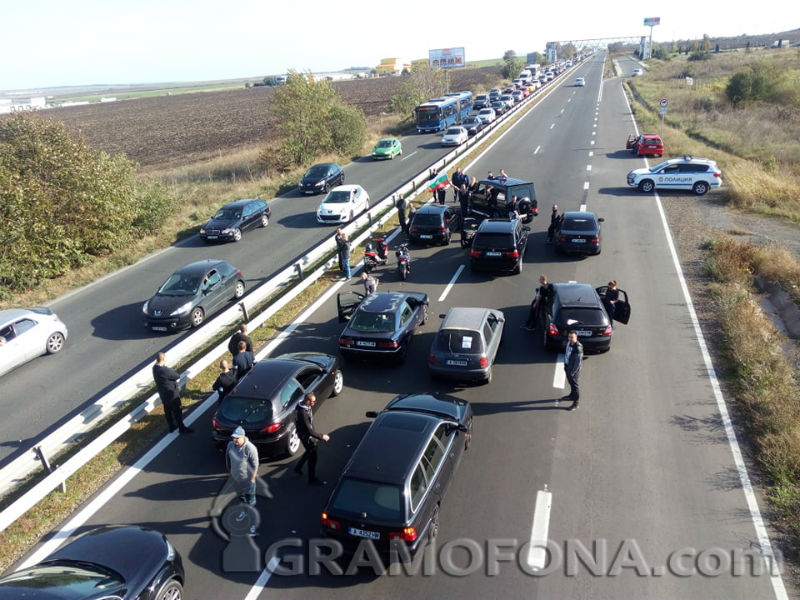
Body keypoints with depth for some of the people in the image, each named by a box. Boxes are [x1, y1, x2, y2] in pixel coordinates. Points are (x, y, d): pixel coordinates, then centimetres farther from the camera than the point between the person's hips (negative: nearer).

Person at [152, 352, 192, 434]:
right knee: (177, 411, 8)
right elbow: (177, 376, -19)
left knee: (168, 410, 22)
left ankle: (171, 426, 38)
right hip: (171, 393, -8)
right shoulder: (164, 370, -32)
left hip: (163, 394, 8)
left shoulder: (155, 368, -6)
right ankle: (181, 428, 22)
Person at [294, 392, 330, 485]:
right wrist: (322, 436, -26)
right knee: (313, 457, 6)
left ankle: (298, 467, 47)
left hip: (309, 433, 9)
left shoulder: (307, 407, -7)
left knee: (310, 452, 28)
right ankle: (312, 479, 25)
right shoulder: (303, 413, -36)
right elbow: (309, 430, -32)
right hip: (306, 437, -9)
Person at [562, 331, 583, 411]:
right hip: (567, 366, 8)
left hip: (574, 368, -8)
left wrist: (572, 372, -18)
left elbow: (578, 362, -23)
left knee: (574, 385, 5)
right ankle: (572, 396, 48)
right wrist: (565, 365, 15)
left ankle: (575, 403, 18)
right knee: (571, 383, 26)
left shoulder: (578, 347, -28)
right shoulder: (568, 343, -4)